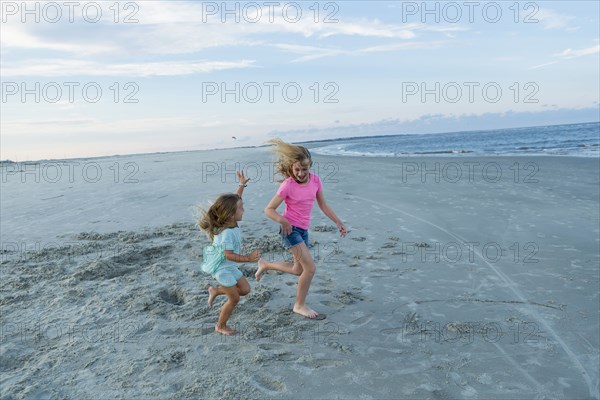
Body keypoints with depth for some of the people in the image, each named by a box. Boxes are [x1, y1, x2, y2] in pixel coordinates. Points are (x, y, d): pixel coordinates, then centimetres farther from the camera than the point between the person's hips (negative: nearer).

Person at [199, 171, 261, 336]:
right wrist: (248, 258, -34)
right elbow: (229, 255, -31)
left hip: (229, 267, 9)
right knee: (234, 298, 1)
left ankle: (215, 291, 27)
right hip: (221, 268, -9)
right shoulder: (227, 233, -31)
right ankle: (220, 326, 21)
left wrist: (242, 185, 11)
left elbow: (235, 200, 9)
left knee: (245, 289, 14)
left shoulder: (230, 222, -4)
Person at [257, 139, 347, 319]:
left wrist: (338, 222, 7)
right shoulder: (288, 185, -18)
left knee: (299, 270, 17)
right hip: (290, 229, -7)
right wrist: (282, 221, -30)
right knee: (310, 268, -11)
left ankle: (265, 264, 37)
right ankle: (300, 305, 9)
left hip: (303, 229, 7)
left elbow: (323, 205, 9)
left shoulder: (315, 179, -3)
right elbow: (269, 209, -14)